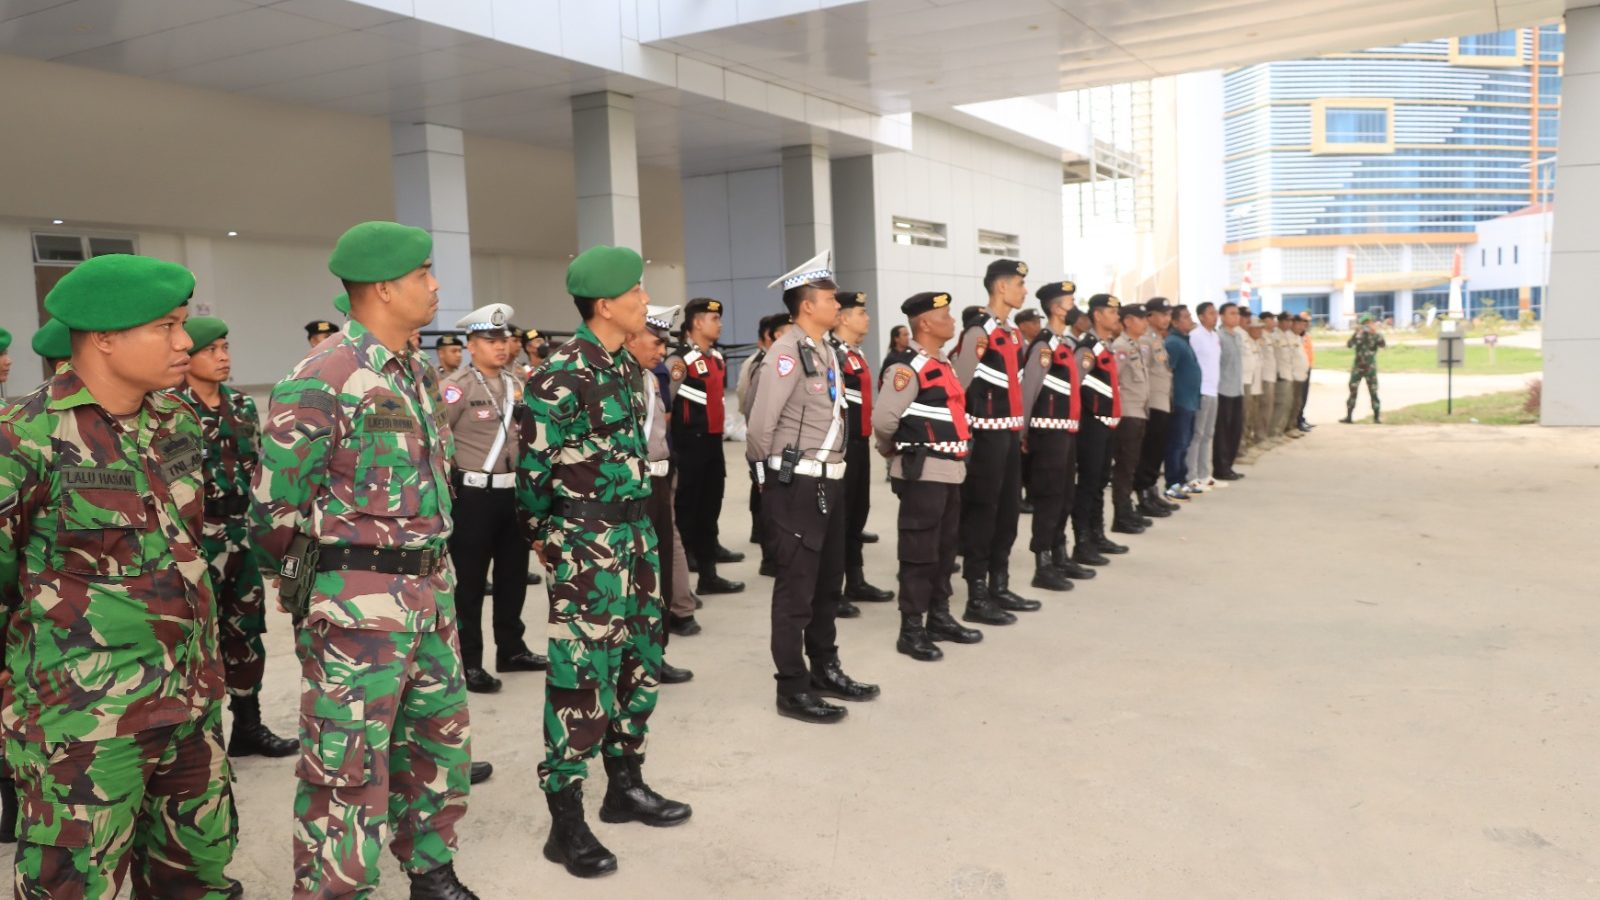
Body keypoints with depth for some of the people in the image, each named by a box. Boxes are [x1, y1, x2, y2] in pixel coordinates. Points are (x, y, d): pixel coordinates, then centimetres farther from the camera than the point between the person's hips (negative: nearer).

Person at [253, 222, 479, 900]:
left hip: (432, 589, 9)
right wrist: (338, 572, 2)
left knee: (440, 742, 20)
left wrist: (430, 569, 18)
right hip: (359, 602, -8)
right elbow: (278, 509, -12)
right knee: (350, 769, 2)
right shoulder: (320, 381, -16)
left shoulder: (418, 372, 11)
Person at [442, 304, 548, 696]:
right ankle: (468, 662, 10)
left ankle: (512, 649, 28)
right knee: (469, 582, 2)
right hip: (474, 496, -7)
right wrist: (450, 482, -12)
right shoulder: (457, 386, -12)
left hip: (513, 493, 7)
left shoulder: (513, 385, 11)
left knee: (513, 575, 15)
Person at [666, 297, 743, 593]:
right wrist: (671, 446, -12)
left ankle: (707, 572, 24)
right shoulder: (680, 361, -14)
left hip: (713, 441, 8)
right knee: (687, 508, -2)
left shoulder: (717, 357, 12)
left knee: (710, 505, 14)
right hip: (690, 445, -8)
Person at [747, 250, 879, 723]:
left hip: (828, 481, 9)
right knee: (796, 588, -1)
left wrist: (828, 471, 14)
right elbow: (761, 424, -19)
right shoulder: (787, 352, -16)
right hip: (795, 485, -9)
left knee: (827, 582, 18)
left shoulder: (826, 351, 13)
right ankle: (793, 689, 8)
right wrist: (769, 471, -4)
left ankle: (825, 669, 32)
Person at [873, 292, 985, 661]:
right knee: (919, 552, -3)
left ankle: (940, 619, 28)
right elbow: (883, 420, -18)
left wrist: (955, 451, 15)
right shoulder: (909, 369, -15)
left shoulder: (945, 365, 15)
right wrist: (892, 451, 0)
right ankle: (911, 631, 5)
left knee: (946, 548, 16)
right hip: (922, 473, -9)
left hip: (951, 470, 9)